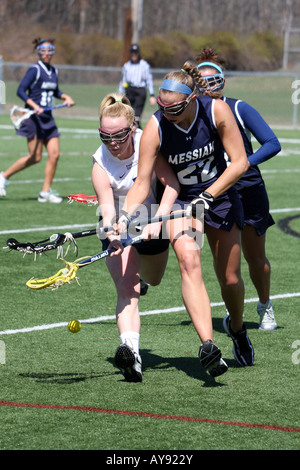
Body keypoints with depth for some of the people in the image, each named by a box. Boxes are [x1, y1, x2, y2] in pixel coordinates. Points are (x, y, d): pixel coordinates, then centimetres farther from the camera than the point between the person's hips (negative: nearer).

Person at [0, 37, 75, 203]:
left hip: (47, 118, 7)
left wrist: (66, 97, 10)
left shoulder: (54, 71, 12)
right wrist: (35, 106, -25)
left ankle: (46, 192, 5)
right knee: (35, 157, -7)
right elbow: (21, 91, -16)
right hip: (33, 118, -7)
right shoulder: (35, 70, -10)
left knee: (54, 154, -3)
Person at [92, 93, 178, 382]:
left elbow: (172, 183, -29)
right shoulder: (101, 164, -23)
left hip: (152, 220, 2)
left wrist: (157, 220, -43)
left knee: (152, 280, 25)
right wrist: (114, 237, -53)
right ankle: (130, 351, -38)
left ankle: (140, 271, 63)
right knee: (127, 291, -21)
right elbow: (107, 208, -32)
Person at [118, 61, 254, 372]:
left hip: (219, 195, 1)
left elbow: (240, 162, -17)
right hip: (178, 198, -1)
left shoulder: (217, 111, -21)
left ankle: (238, 331, 37)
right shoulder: (155, 128, -22)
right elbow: (141, 183, -21)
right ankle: (208, 344, -38)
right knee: (188, 262, -27)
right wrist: (125, 220, -36)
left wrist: (208, 196, -25)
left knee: (230, 278, 5)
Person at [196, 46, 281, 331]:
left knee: (255, 258, 5)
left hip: (249, 192, -1)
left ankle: (265, 307, 29)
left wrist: (245, 163, -24)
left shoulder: (239, 109, -8)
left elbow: (272, 144, -11)